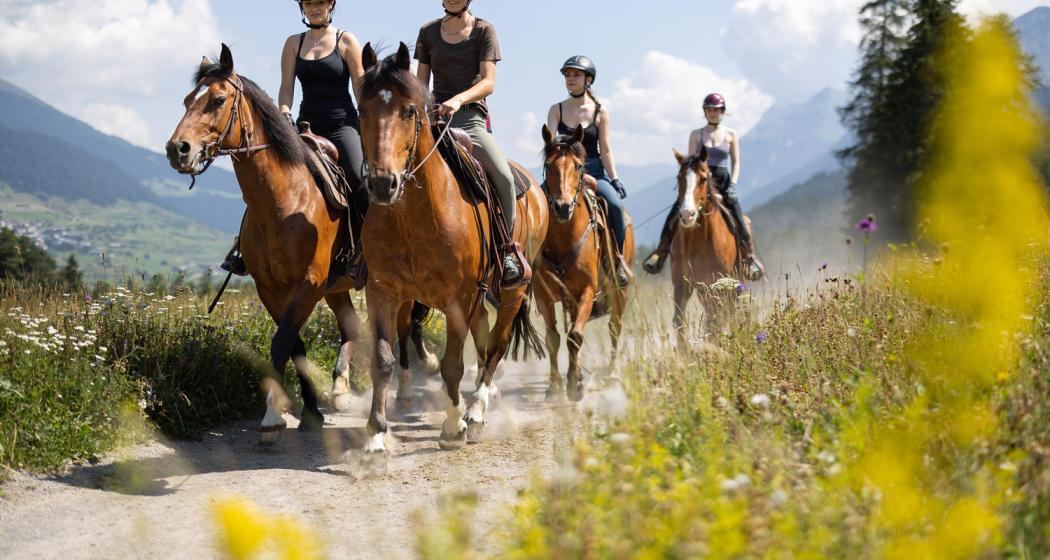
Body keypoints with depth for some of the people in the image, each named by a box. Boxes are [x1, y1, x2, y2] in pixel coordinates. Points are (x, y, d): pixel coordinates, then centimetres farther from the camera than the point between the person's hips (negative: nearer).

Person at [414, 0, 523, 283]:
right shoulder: (428, 32, 13)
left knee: (504, 177, -27)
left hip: (471, 118, -3)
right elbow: (421, 84, 16)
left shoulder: (483, 30, 4)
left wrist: (459, 99, -25)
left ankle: (506, 249, -9)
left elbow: (488, 82, -7)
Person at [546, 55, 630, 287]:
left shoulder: (600, 112, 2)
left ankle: (618, 255, -9)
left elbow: (606, 150, 0)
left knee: (615, 204, -28)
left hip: (594, 172, -2)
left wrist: (614, 179, -9)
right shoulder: (557, 109, 6)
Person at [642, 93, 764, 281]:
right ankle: (662, 249, -10)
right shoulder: (696, 135, 8)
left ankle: (750, 255, -5)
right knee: (675, 214, -19)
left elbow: (736, 162, 4)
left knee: (738, 221, -18)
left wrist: (732, 185, -10)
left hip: (722, 181, -1)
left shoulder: (731, 135, 7)